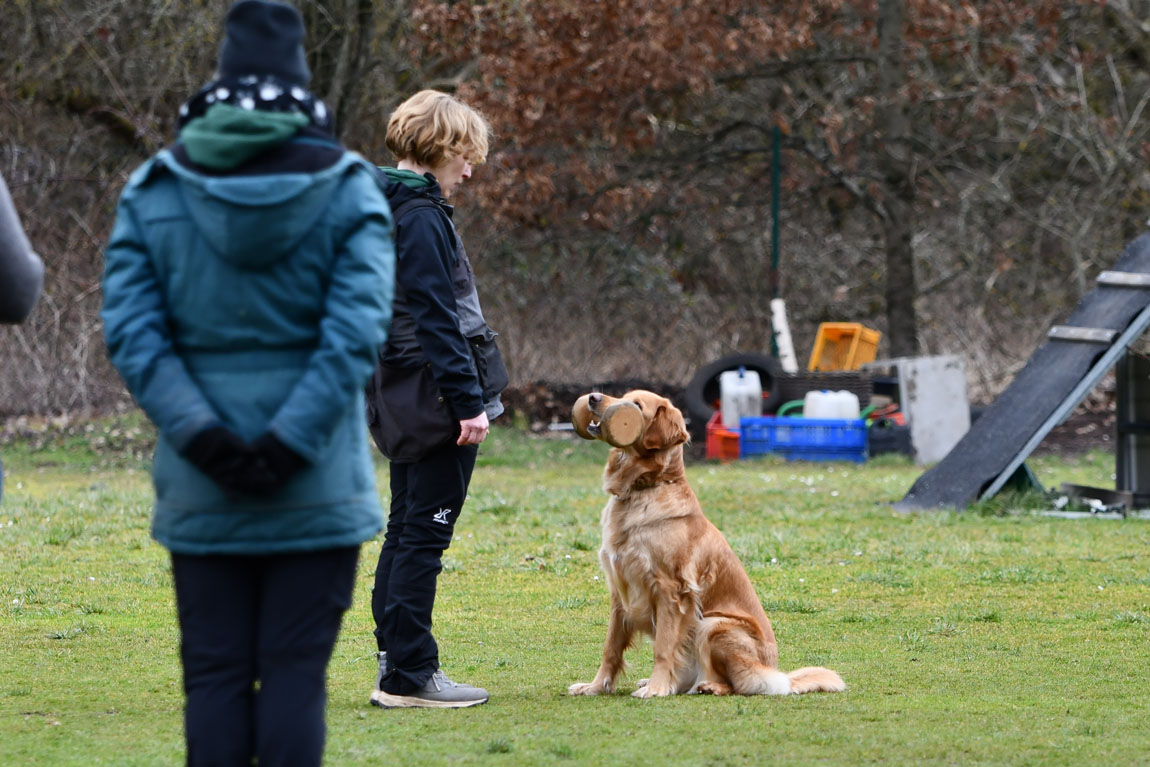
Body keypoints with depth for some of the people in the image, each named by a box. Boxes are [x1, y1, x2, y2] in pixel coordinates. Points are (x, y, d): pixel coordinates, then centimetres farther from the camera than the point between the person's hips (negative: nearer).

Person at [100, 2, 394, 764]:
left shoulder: (153, 191, 2)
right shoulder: (349, 189, -2)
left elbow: (131, 330, -6)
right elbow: (356, 331, -12)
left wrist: (201, 436, -10)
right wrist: (291, 441, -14)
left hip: (200, 493, 1)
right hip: (319, 489, -1)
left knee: (215, 673, 6)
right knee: (295, 672, 2)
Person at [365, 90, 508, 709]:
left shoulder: (382, 209, 14)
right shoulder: (420, 217, -16)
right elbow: (437, 317, -21)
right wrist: (467, 401, -21)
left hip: (402, 401, 10)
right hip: (435, 395, -10)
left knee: (405, 530, 14)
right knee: (424, 534, -6)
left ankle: (396, 666, 19)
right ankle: (408, 675, -4)